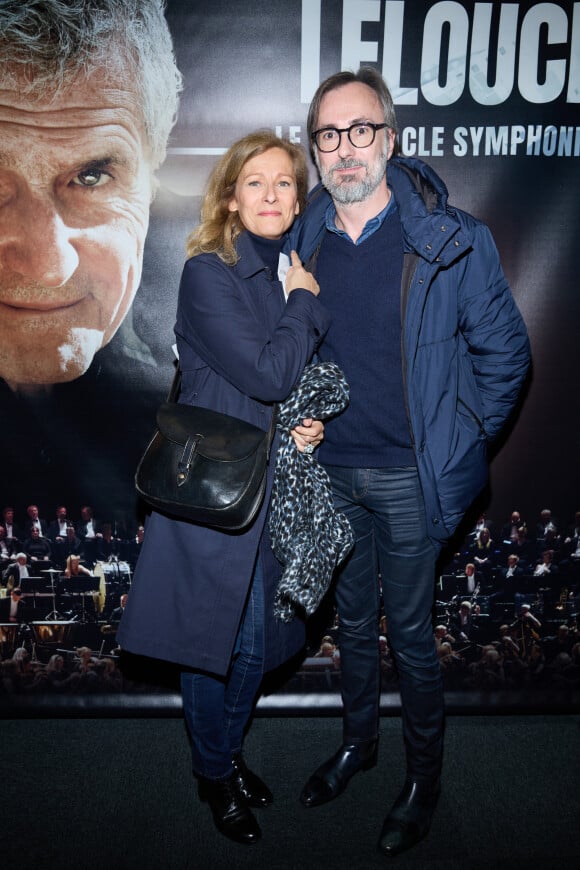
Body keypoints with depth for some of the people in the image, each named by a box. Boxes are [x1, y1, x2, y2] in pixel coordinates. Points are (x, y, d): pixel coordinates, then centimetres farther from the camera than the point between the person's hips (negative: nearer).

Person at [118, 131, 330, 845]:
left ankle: (228, 752, 44)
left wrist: (311, 422, -2)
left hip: (273, 486, 7)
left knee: (256, 640, 18)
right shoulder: (209, 274, -13)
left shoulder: (291, 275, 8)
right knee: (216, 640, 8)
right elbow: (265, 373, -23)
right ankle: (214, 774, 35)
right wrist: (305, 302, -10)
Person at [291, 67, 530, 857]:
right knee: (352, 620, 20)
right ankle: (358, 740, 45)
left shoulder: (452, 242, -12)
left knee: (409, 632, 10)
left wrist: (460, 442, -4)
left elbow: (504, 351, -4)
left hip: (410, 476, -4)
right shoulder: (302, 241, 1)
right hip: (330, 470, 4)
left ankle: (424, 776, 35)